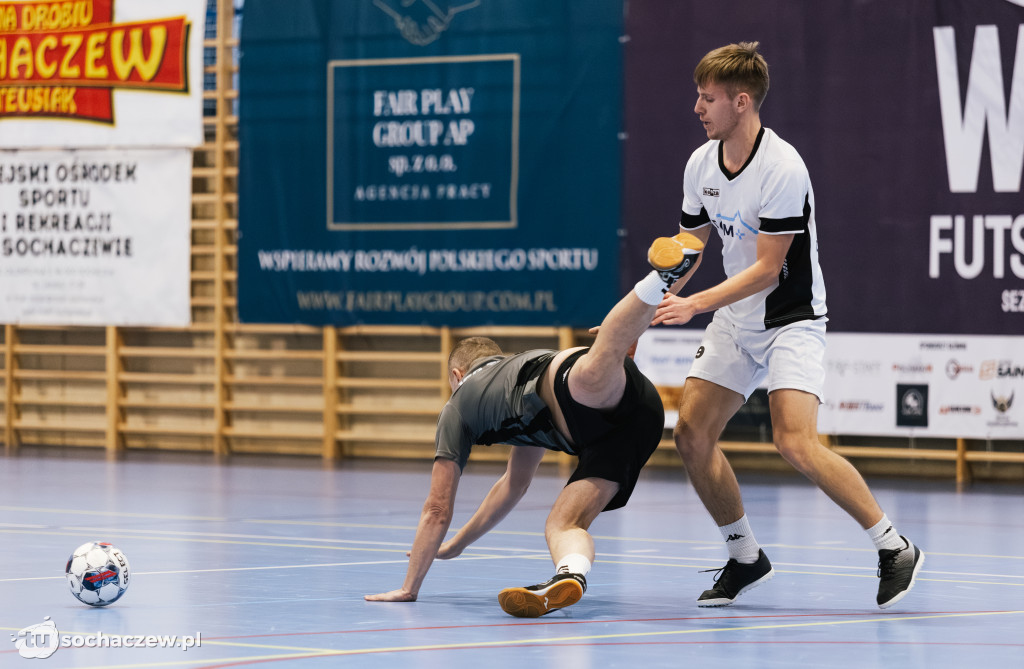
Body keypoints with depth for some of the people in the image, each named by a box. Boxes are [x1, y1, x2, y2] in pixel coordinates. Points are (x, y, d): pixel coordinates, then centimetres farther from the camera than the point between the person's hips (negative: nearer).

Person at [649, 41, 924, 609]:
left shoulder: (782, 168, -22)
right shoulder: (700, 164, 1)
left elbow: (767, 268, -22)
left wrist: (694, 305, -26)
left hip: (790, 319, -8)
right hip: (734, 321, 8)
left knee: (796, 442, -23)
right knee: (692, 433, -1)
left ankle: (894, 548, -12)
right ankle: (745, 557, 15)